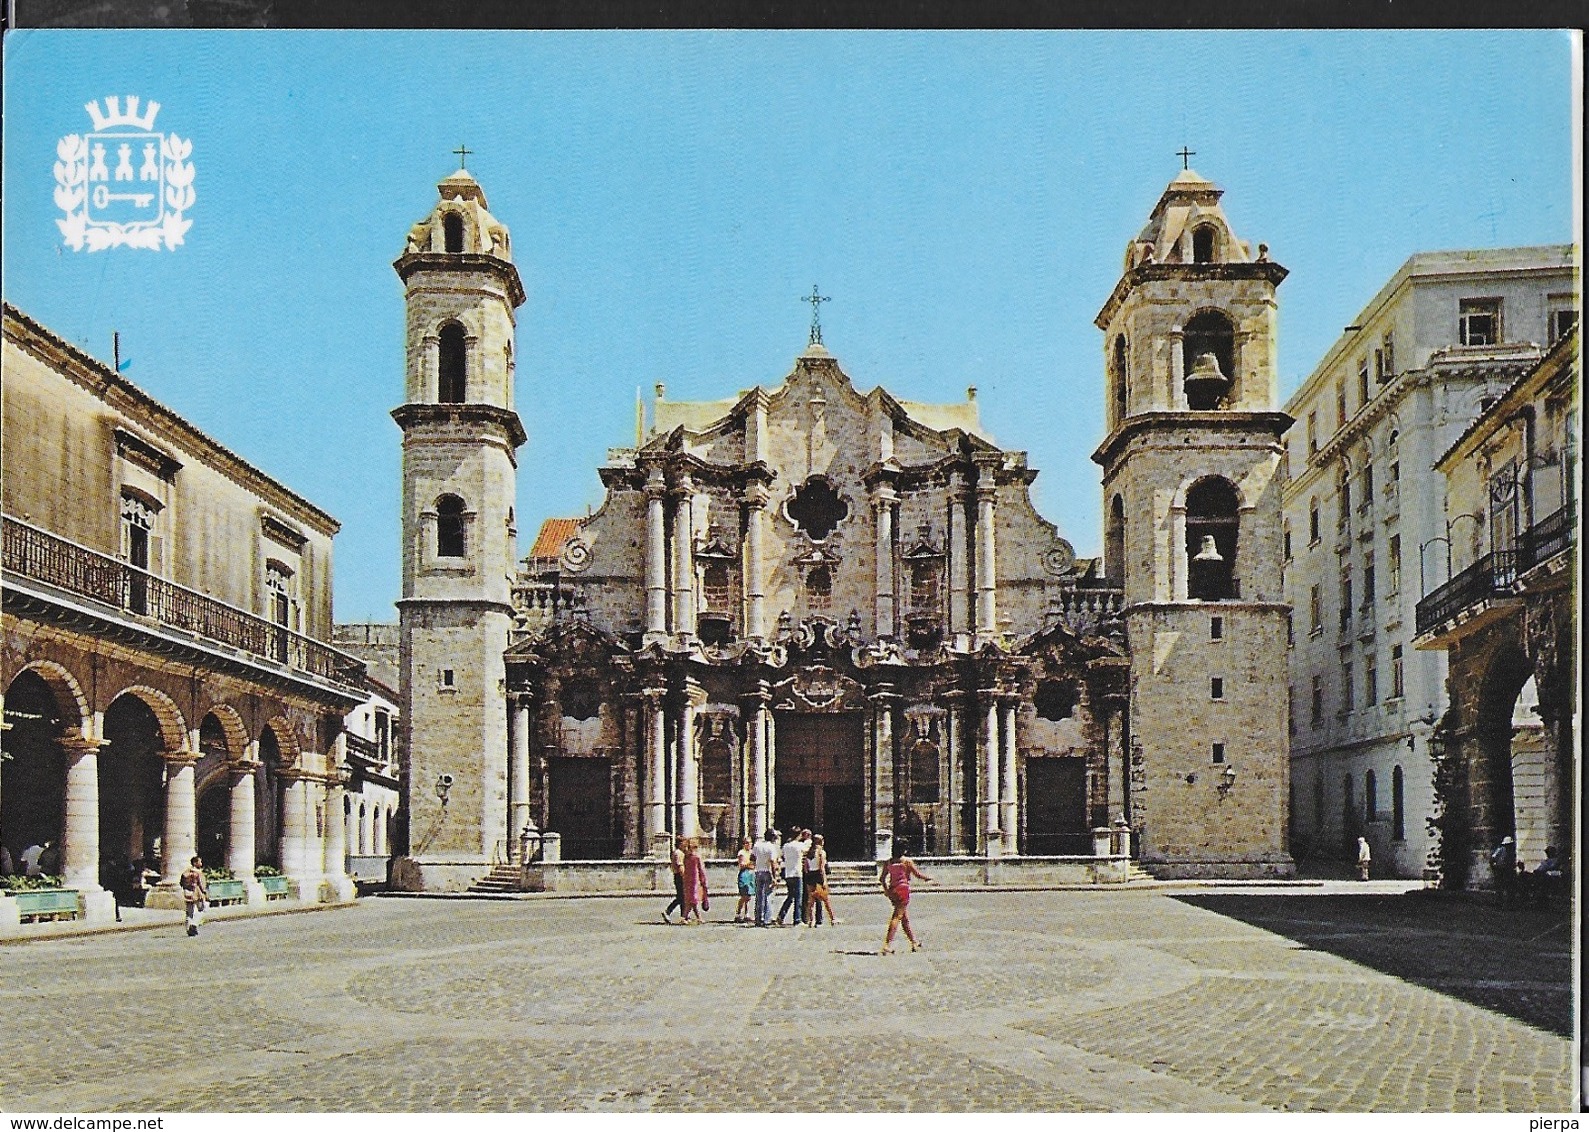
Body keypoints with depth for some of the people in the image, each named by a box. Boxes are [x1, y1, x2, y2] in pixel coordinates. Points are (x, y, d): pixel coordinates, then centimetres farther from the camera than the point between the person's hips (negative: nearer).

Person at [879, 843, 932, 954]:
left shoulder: (888, 862, 7)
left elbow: (883, 877, 10)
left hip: (892, 891, 6)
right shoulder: (907, 861, -7)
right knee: (896, 918, -8)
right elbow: (918, 874, -3)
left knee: (905, 918, 16)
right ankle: (888, 946, -16)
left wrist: (886, 889, 25)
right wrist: (929, 878, 14)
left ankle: (914, 944, 25)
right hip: (903, 890, -6)